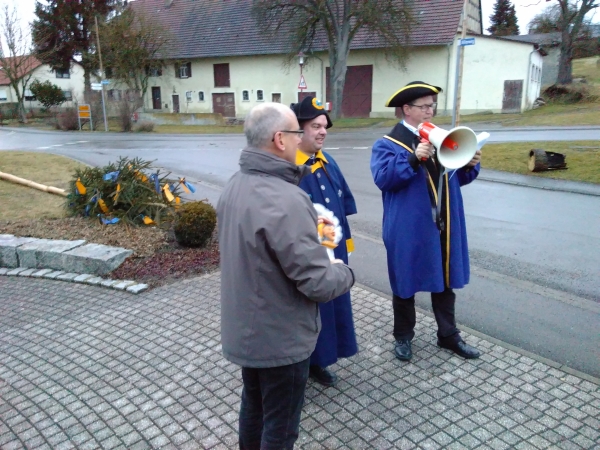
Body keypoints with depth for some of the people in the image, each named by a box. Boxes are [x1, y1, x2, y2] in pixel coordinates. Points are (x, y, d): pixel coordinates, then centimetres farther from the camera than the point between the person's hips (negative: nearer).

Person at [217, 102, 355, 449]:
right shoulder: (285, 200, -31)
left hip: (244, 329, 9)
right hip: (280, 338, -8)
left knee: (253, 406, 28)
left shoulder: (236, 185, -1)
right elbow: (317, 283, -28)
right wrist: (344, 272, -7)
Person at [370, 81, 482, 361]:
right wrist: (413, 159, -32)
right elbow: (383, 178, -22)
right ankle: (403, 336, 29)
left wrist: (470, 165, -5)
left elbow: (456, 177, 16)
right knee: (406, 283, 10)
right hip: (409, 229, -6)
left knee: (445, 281, 17)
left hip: (444, 226, 6)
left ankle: (448, 335, 34)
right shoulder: (388, 143, -7)